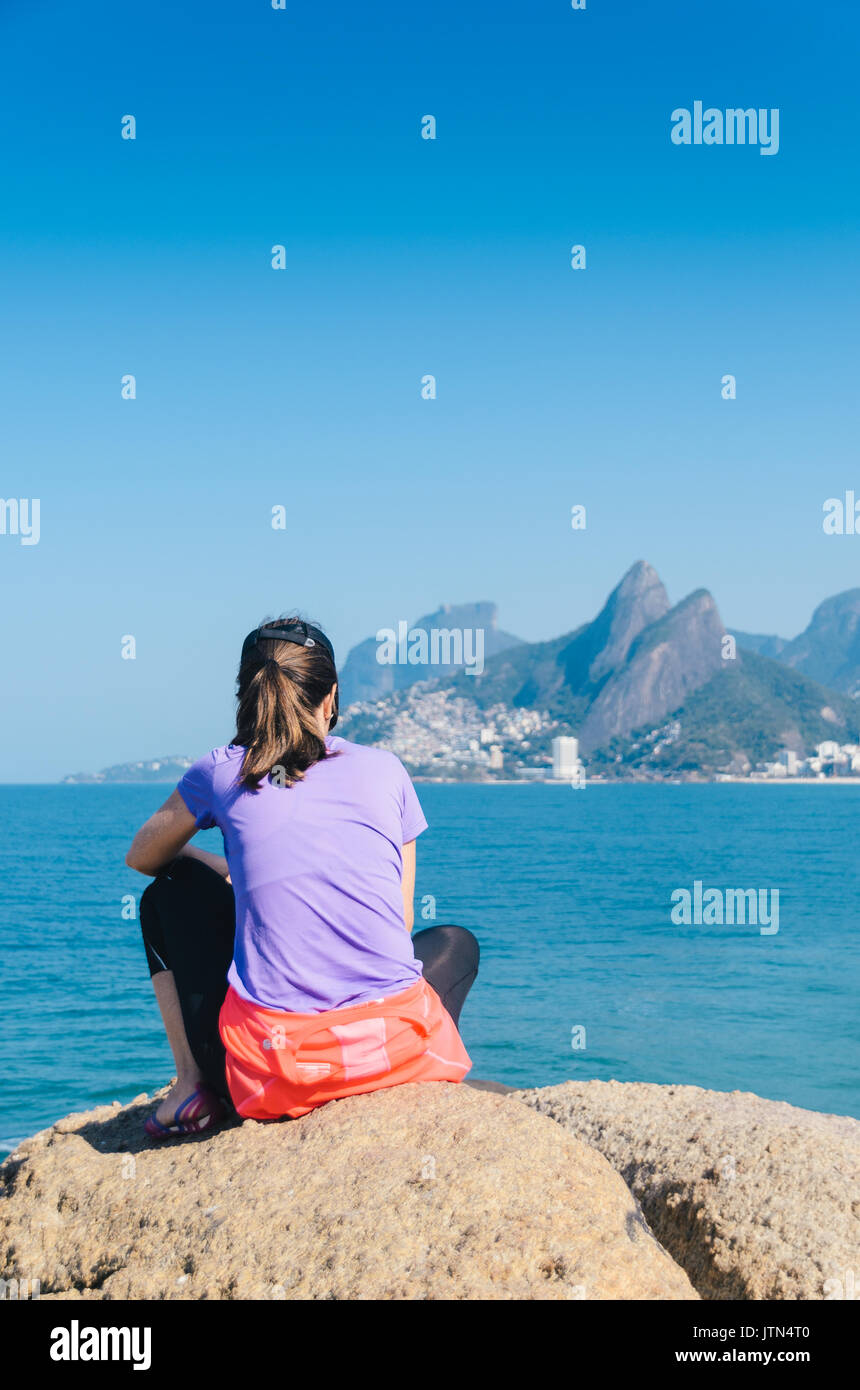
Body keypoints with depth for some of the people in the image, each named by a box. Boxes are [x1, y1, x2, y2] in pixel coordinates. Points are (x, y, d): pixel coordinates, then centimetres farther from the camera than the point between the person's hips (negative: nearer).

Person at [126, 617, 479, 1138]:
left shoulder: (222, 772, 5)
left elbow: (141, 857, 25)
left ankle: (194, 1086, 20)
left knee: (171, 889, 26)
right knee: (456, 943, 36)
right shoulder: (386, 769, 8)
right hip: (393, 1053, 1)